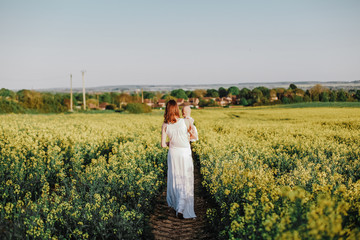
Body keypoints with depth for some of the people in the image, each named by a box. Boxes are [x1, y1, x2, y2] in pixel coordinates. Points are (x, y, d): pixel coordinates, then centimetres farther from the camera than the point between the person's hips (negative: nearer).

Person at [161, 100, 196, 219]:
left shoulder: (165, 125, -10)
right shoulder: (186, 122, -15)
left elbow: (163, 144, -8)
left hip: (173, 153, 3)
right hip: (185, 153, -3)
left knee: (174, 178, 21)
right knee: (186, 181, 5)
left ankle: (173, 202, 38)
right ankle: (181, 208, -3)